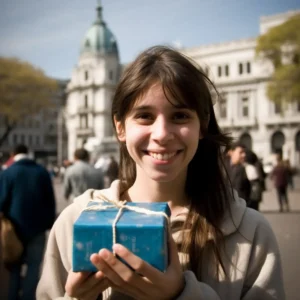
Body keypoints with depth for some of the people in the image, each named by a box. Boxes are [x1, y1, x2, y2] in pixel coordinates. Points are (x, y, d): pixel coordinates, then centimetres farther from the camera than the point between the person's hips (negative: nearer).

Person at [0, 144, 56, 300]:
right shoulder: (42, 172, 2)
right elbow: (50, 200, 4)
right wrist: (50, 222, 10)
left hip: (15, 228, 0)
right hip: (37, 227, 1)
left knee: (14, 266, 13)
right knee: (33, 265, 5)